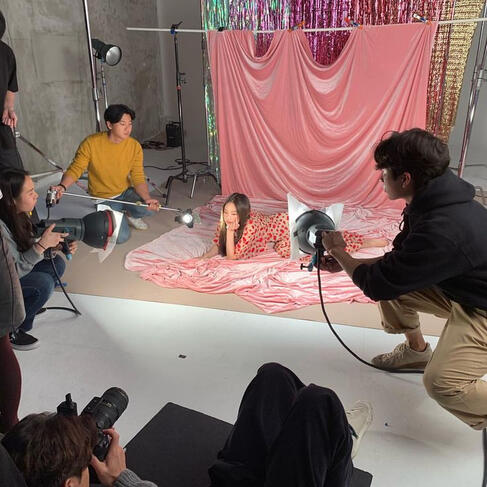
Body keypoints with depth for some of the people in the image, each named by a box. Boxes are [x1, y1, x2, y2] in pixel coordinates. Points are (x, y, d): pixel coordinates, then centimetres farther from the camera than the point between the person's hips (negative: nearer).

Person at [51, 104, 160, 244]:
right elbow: (75, 169, -14)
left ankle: (130, 214, 10)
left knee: (149, 209, -27)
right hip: (104, 199, -3)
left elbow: (138, 178, -13)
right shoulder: (91, 143, -19)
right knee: (122, 236, -19)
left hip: (126, 192, 3)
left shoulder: (135, 146, -12)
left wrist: (147, 198, -32)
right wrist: (62, 186, -35)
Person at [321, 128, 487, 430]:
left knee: (442, 382, -26)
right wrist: (344, 262, 2)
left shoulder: (443, 232, -37)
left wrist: (338, 251, -9)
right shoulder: (433, 201, -7)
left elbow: (376, 285, -25)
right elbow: (399, 259, 7)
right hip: (459, 289, 9)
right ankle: (416, 350, 26)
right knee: (392, 282, 4)